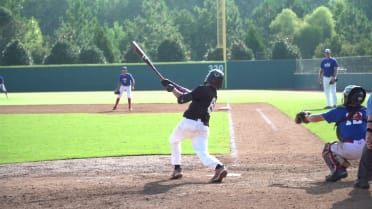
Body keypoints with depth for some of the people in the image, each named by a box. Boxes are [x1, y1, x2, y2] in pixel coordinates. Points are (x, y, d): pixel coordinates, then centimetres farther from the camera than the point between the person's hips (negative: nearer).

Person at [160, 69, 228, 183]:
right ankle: (219, 167, -30)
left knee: (173, 140, 23)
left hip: (189, 123, -6)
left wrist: (172, 89, 5)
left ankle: (177, 169, 23)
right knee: (202, 153, -3)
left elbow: (182, 99, -11)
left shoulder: (202, 90, -7)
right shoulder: (213, 94, 18)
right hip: (203, 127, 6)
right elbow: (191, 93, 23)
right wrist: (173, 85, 22)